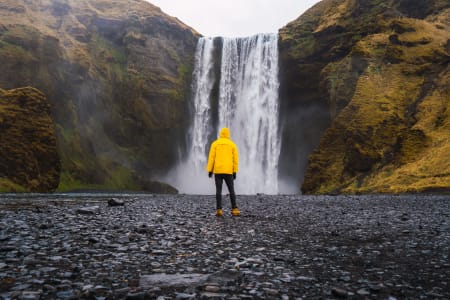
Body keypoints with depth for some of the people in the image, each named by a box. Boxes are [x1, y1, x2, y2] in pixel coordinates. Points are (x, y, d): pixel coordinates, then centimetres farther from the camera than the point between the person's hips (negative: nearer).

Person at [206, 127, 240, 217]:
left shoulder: (215, 144, 4)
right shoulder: (232, 144, 5)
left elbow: (211, 158, -2)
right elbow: (235, 159, 0)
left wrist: (210, 170, 0)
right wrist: (235, 172, 3)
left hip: (217, 171, 0)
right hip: (228, 171, 0)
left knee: (218, 190, 0)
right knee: (231, 190, 5)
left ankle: (219, 210, -7)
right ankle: (234, 209, 0)